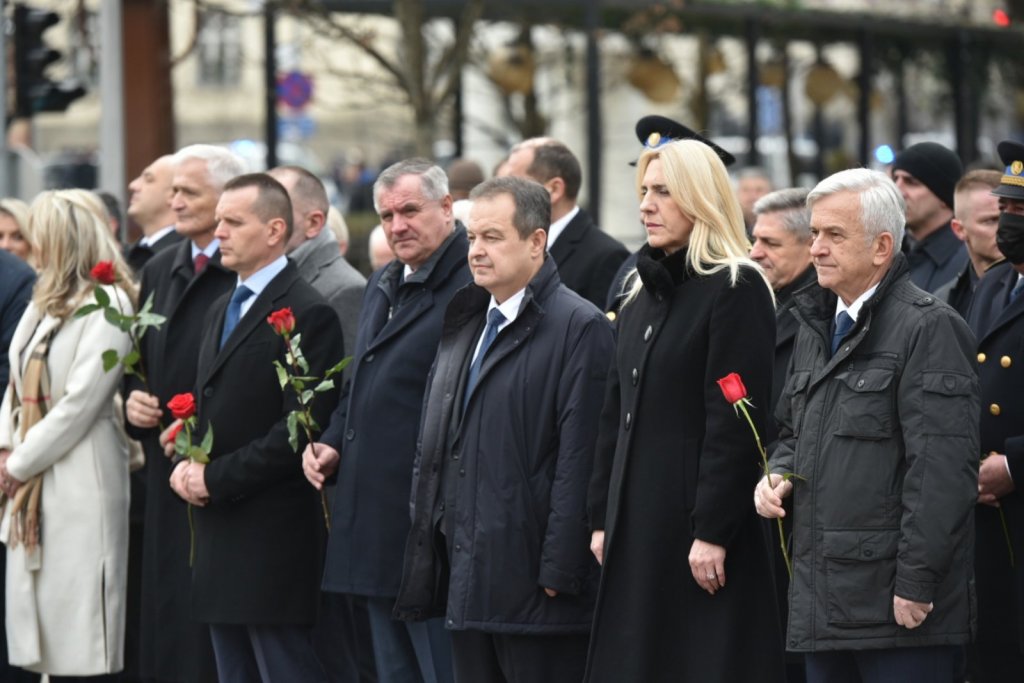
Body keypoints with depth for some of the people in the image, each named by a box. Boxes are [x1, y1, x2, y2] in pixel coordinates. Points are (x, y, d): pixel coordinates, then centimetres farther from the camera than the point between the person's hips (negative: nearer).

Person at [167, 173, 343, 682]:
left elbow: (302, 428, -18)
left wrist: (216, 477, -16)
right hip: (219, 533, 9)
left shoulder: (307, 314, -11)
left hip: (273, 539, -9)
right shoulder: (222, 310, 18)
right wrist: (186, 463, 3)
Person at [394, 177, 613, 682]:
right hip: (468, 581, 8)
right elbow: (434, 446, 21)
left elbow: (579, 458, -14)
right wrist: (428, 545, 15)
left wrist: (560, 570, -18)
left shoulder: (578, 327, -9)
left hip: (532, 580, -8)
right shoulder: (463, 326, 17)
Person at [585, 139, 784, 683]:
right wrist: (602, 517, 12)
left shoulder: (737, 289, -9)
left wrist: (712, 532, -20)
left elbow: (735, 422, -16)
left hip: (701, 529, -8)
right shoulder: (642, 296, 16)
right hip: (637, 527, 8)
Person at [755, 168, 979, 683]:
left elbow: (943, 470, -16)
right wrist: (778, 475, 7)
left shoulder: (928, 328, -10)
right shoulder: (815, 327, 18)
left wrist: (916, 581, -19)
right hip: (823, 600, 8)